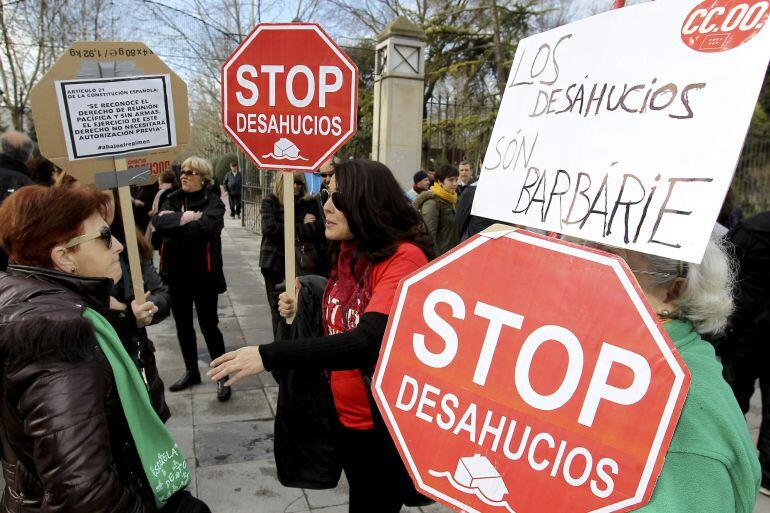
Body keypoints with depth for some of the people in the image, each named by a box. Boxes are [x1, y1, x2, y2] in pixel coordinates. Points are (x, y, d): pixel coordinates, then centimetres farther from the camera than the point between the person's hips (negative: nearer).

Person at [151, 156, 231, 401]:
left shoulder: (213, 202, -9)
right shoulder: (172, 199, 7)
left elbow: (206, 226, -27)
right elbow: (158, 221, -11)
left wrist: (174, 221, -15)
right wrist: (184, 218, -22)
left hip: (203, 274, -6)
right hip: (177, 274, 6)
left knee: (209, 326, 2)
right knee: (183, 326, 17)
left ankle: (222, 376, 18)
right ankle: (191, 371, 36)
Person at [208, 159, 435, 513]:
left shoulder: (404, 258, -23)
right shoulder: (349, 254, 2)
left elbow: (367, 341, -34)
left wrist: (269, 356, -34)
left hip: (387, 426, -7)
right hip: (345, 416, 8)